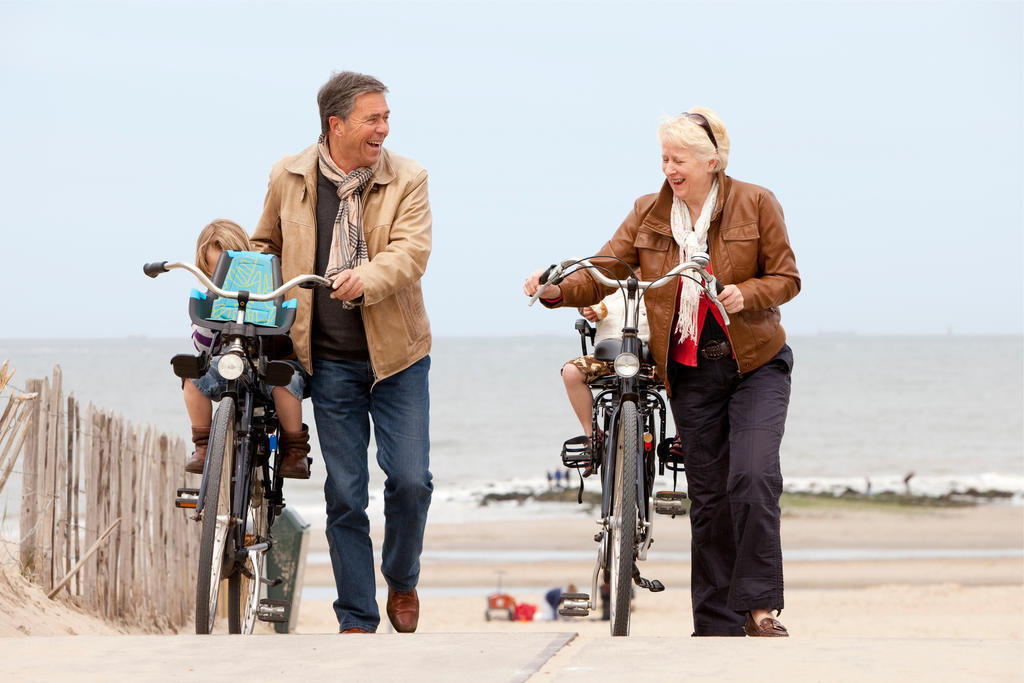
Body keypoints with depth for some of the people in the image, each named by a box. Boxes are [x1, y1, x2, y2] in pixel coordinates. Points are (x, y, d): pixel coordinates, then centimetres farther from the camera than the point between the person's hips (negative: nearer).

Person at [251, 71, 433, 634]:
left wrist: (366, 281, -33)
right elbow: (266, 245, 19)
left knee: (411, 480, -5)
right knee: (344, 493, 2)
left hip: (396, 355, -1)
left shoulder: (407, 180, -2)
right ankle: (356, 619, 10)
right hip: (329, 361, 1)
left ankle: (402, 581, 23)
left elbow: (410, 251, -15)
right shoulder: (288, 177, 3)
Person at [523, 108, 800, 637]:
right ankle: (716, 626, 12)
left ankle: (759, 607, -12)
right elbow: (601, 273, -3)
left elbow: (785, 278, -2)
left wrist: (746, 295, -22)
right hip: (689, 371, 3)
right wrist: (556, 289, -22)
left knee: (753, 479, -20)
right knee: (708, 495, 6)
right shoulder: (649, 214, 3)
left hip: (755, 364, -3)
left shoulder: (756, 204, -5)